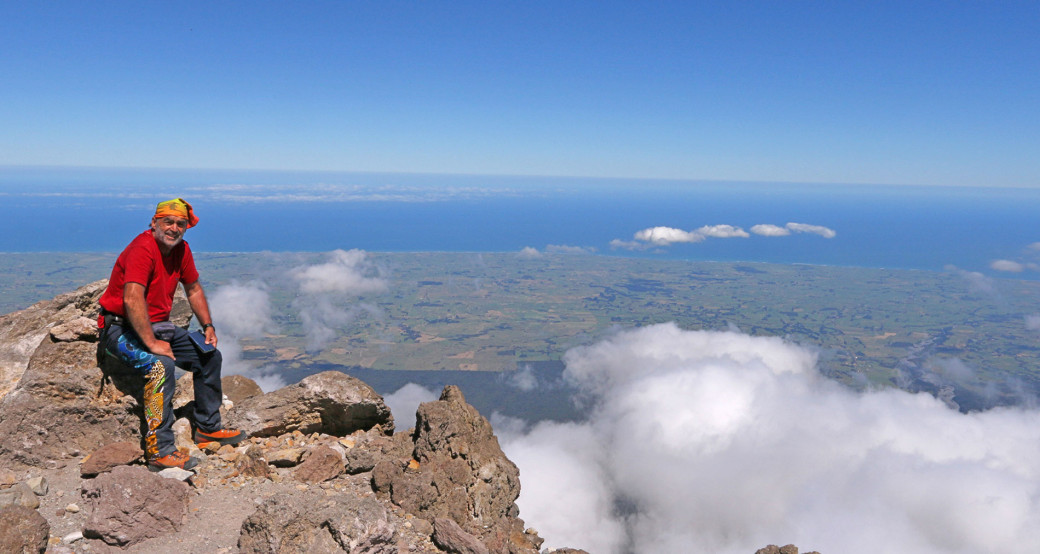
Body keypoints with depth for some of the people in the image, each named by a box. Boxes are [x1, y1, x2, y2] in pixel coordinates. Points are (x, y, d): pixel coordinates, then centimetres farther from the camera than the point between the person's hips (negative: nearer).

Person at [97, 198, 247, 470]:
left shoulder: (181, 250, 3)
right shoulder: (142, 249, -23)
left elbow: (193, 289, 17)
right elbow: (132, 299, -34)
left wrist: (208, 325, 10)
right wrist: (151, 343, -35)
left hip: (158, 326, 9)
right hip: (122, 328, -9)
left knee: (210, 356, 9)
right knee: (162, 365, -33)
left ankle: (208, 428, 22)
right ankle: (160, 451, -30)